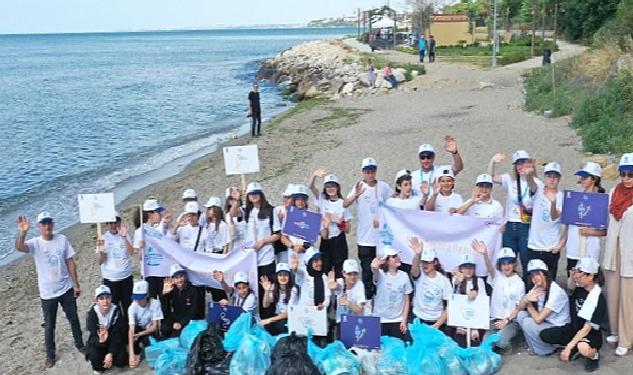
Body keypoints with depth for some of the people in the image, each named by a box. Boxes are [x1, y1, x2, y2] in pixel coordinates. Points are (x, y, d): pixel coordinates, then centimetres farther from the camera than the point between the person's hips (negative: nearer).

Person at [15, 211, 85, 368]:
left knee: (73, 319, 18)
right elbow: (19, 247, -35)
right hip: (47, 293, -2)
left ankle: (80, 344, 39)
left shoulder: (62, 239, -7)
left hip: (66, 289, 2)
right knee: (49, 325, 11)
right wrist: (22, 233, -56)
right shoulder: (35, 243, -13)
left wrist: (76, 284, 1)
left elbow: (70, 263, 0)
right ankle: (50, 355, 28)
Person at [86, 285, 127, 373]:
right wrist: (100, 340, -46)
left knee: (120, 361, -22)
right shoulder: (92, 313, -18)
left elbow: (117, 335, -18)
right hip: (97, 341, 0)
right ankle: (98, 367, 6)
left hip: (114, 342, 0)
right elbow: (93, 336, -22)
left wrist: (110, 354, -29)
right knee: (94, 356, -30)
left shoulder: (116, 311, -19)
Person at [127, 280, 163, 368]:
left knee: (148, 340, -31)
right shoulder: (132, 307, -23)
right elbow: (131, 330, -31)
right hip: (139, 329, 0)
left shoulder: (155, 303, -24)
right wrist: (131, 354, -40)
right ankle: (136, 353, -9)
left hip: (151, 331, 0)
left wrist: (140, 334, -33)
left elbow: (155, 326, -18)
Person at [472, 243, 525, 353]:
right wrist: (485, 254, -42)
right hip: (495, 319, 2)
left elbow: (519, 307, 1)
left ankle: (506, 345, 5)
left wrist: (506, 320, -12)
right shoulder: (497, 276, 3)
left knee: (500, 341, -29)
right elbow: (490, 267, -21)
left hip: (511, 320, -2)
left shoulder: (519, 283, 1)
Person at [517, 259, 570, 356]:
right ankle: (534, 348, 6)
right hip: (546, 322, 8)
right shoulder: (537, 288, -1)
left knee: (527, 323, -23)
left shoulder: (556, 292, -27)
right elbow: (520, 307, 1)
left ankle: (547, 350, 0)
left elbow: (538, 319, -27)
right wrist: (526, 299, -22)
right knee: (521, 315, -8)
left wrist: (529, 305, -8)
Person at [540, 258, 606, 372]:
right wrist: (572, 277, -3)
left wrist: (568, 347, -30)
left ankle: (594, 355, -3)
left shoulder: (599, 300, -25)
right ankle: (576, 347, 8)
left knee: (583, 348, -40)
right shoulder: (579, 288, -6)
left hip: (591, 334, -7)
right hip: (573, 329, 7)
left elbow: (587, 329, -26)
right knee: (544, 335, -10)